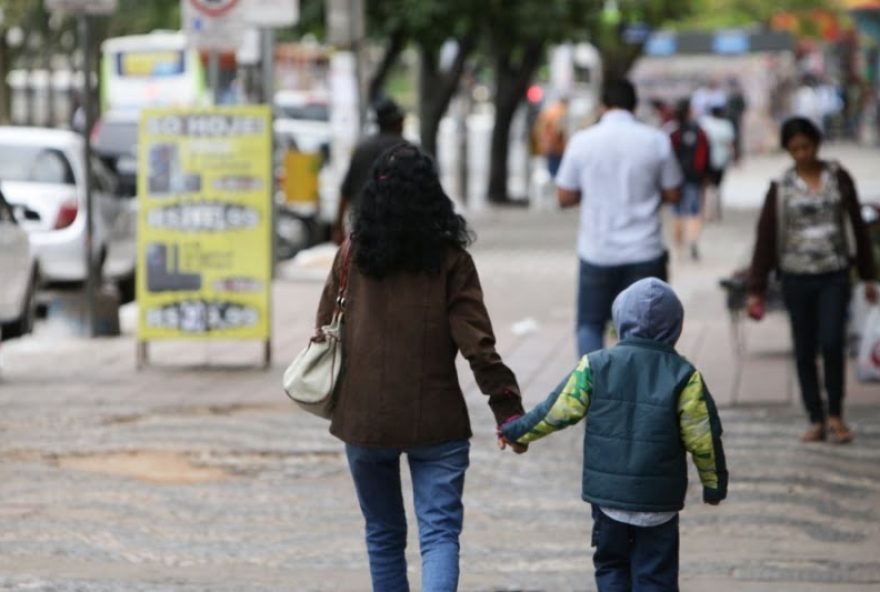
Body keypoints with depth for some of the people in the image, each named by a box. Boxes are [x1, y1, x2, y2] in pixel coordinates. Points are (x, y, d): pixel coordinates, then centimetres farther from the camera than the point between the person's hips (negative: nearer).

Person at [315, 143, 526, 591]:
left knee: (383, 534, 18)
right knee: (440, 533, -3)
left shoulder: (352, 255, -1)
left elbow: (325, 329, 7)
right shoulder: (449, 260, -6)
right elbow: (477, 344, -11)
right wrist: (508, 410, -7)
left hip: (364, 418, 2)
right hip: (435, 421, -2)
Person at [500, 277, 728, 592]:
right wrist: (715, 483, 10)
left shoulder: (595, 366, -5)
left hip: (607, 495, 1)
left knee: (611, 565, 17)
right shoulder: (684, 376, -6)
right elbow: (703, 437, -4)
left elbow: (559, 410, -1)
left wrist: (516, 431, 14)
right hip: (659, 498, -1)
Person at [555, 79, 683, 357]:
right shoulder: (656, 140, -4)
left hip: (597, 253, 0)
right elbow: (672, 193, 2)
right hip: (644, 251, 0)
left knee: (590, 324, 12)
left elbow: (565, 197, 1)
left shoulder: (581, 141, -4)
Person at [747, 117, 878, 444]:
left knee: (831, 343, -14)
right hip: (797, 278, 1)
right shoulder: (781, 187, 1)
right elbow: (765, 238, 1)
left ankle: (836, 415, 2)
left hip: (834, 275, -1)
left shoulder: (838, 177, 3)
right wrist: (755, 289, -1)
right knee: (804, 352, 4)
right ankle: (816, 421, 13)